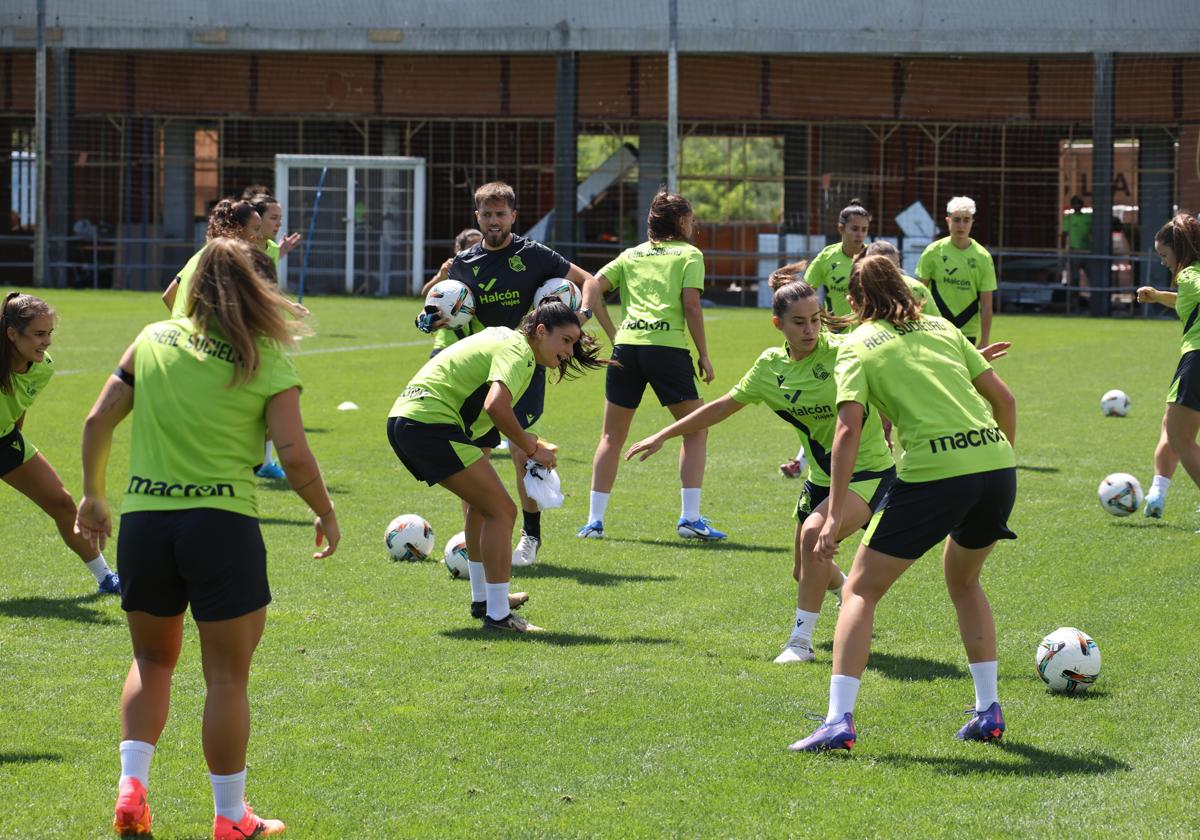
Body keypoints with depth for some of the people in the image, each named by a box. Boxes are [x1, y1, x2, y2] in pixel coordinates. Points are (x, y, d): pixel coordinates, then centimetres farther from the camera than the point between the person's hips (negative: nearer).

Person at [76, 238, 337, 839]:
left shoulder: (152, 341, 7)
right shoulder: (269, 363, -1)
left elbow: (98, 421, 8)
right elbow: (294, 457, -6)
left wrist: (92, 495, 21)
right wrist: (326, 514, 10)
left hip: (142, 520, 3)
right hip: (222, 523, -3)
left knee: (152, 659, 23)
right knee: (227, 677, 6)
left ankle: (131, 789, 9)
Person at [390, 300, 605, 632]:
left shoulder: (503, 336, 20)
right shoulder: (518, 350, -11)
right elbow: (496, 407, -28)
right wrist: (532, 449, -15)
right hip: (431, 424, -11)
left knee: (483, 501, 27)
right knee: (501, 511, -9)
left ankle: (482, 599, 37)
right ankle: (497, 615, -9)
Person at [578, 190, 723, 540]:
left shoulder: (630, 255, 20)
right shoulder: (689, 254, 8)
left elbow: (592, 290, 10)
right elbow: (691, 305, -3)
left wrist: (613, 334, 10)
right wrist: (703, 355, 2)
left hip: (626, 345, 4)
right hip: (667, 346, -4)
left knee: (611, 436, 13)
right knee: (696, 430, 9)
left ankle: (594, 520, 9)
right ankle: (689, 518, 1)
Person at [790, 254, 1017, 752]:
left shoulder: (858, 346, 7)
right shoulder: (941, 328, 20)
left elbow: (849, 427, -7)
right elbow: (1003, 398, 17)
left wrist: (835, 515, -9)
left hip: (933, 474, -5)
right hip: (995, 463, 5)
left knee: (861, 589, 7)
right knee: (963, 580, 30)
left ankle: (839, 720, -6)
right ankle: (988, 712, 27)